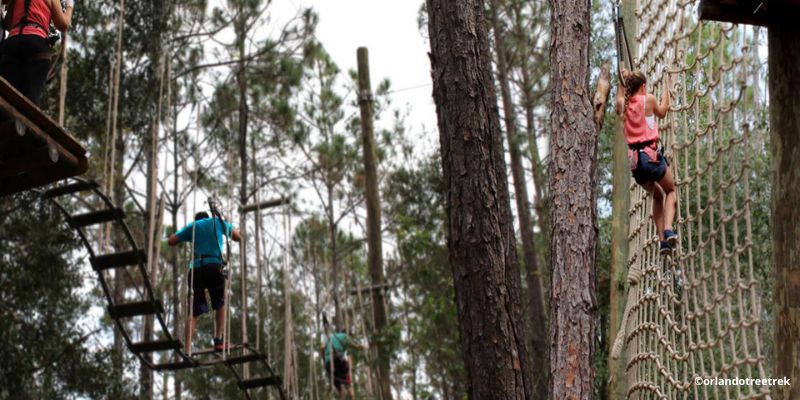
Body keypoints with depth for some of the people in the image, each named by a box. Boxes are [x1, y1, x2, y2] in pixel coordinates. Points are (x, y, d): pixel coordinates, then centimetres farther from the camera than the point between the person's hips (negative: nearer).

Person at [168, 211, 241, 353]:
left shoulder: (192, 226, 20)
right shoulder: (219, 222, 20)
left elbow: (171, 241, 17)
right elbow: (238, 237, 29)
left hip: (196, 269, 1)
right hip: (214, 266, -1)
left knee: (194, 313, 2)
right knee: (221, 304, 21)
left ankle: (187, 350, -10)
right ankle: (219, 341, 10)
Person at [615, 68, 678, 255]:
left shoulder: (623, 104, 9)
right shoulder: (648, 99, -1)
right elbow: (662, 112, 19)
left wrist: (622, 82, 38)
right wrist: (666, 85, 28)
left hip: (634, 160, 4)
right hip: (651, 155, -4)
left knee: (657, 195, 26)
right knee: (671, 191, 19)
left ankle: (662, 239, 17)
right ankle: (668, 229, -7)